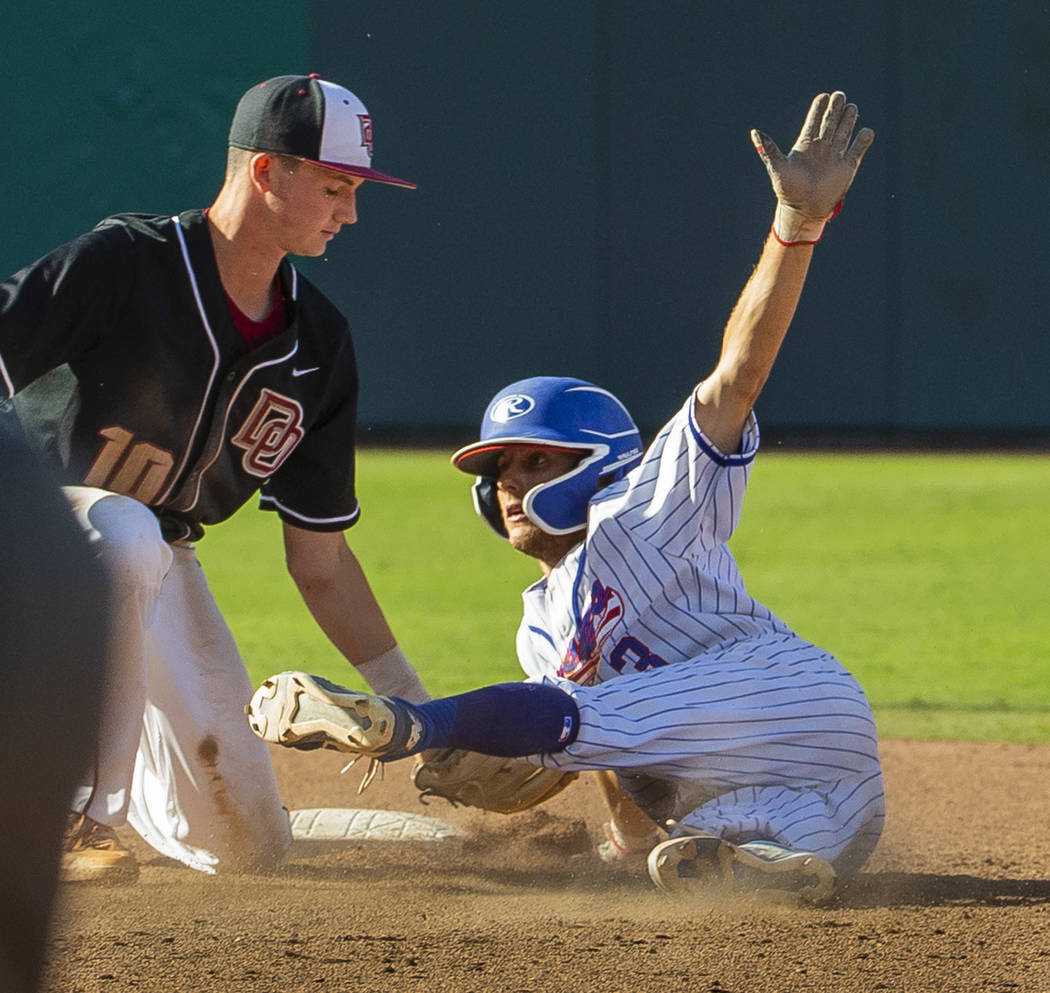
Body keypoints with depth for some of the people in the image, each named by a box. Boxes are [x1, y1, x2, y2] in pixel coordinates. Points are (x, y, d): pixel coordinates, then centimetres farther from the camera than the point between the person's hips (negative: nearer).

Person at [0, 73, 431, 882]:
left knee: (249, 846, 3)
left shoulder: (318, 344, -3)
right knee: (125, 536, -43)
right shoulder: (123, 264, -22)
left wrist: (417, 712, -3)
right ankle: (74, 813, -27)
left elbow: (320, 557, 2)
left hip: (161, 566, 6)